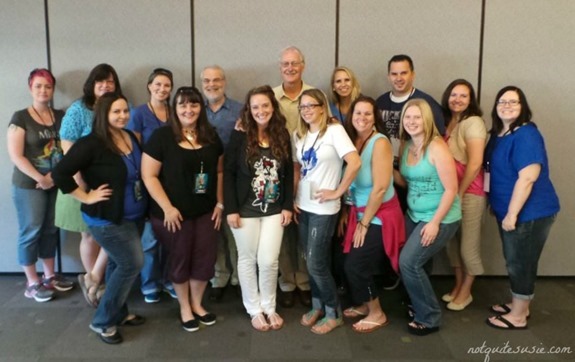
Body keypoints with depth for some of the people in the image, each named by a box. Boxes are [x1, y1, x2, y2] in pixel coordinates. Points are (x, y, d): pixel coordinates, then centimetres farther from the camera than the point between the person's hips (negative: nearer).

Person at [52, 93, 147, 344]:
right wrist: (87, 197, -18)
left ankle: (118, 314, 36)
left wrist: (143, 201, 6)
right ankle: (103, 321, 10)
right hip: (107, 218, -8)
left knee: (119, 264, 18)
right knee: (133, 263, -6)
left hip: (131, 215, 8)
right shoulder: (91, 143, -19)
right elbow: (60, 174, -21)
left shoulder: (131, 137, 4)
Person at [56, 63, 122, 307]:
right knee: (91, 236, 9)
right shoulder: (78, 110, -5)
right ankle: (95, 282, 25)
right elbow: (68, 150, -10)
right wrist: (81, 185, -16)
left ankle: (92, 279, 15)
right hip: (86, 184, -3)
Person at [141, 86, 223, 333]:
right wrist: (167, 208, -16)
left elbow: (219, 171, 11)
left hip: (206, 211, 4)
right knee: (180, 260, 11)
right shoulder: (162, 136, -10)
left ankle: (197, 304, 33)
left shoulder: (211, 137, 4)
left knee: (205, 259, 10)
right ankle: (184, 308, 31)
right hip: (174, 213, -4)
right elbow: (149, 175, -12)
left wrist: (220, 203, 3)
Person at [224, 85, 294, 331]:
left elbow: (289, 173, 6)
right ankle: (254, 309, 25)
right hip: (246, 209, -2)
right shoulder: (240, 136, -8)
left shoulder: (282, 136, 2)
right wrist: (231, 209, -12)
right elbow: (228, 174, -8)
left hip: (274, 209, 2)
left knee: (269, 260, 3)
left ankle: (269, 307, 25)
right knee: (248, 259, 8)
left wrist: (288, 206, 1)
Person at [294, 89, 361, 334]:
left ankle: (334, 313, 16)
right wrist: (293, 198, 8)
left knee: (316, 263, -3)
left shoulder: (334, 130, -12)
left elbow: (354, 163, -23)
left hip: (324, 209, -6)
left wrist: (338, 192, -16)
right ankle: (317, 305, 31)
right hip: (303, 206, 6)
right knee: (312, 261, 14)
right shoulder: (298, 135, 9)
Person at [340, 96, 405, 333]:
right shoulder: (352, 140, 3)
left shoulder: (380, 143, -17)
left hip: (380, 216, -6)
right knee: (351, 264, 6)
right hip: (359, 212, 6)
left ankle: (377, 314, 18)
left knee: (355, 266, -3)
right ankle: (364, 304, 31)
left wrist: (364, 223, -15)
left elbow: (380, 188, -20)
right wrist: (347, 212, -1)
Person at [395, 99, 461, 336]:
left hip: (440, 219, -7)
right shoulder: (406, 146, 4)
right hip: (414, 215, 7)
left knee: (409, 263, -11)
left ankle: (429, 318, 8)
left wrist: (435, 222, -20)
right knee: (402, 261, 4)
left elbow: (451, 189, -19)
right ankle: (418, 305, 29)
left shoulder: (436, 148, -19)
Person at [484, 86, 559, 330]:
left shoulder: (526, 135, -20)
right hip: (508, 210, 9)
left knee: (521, 263, 3)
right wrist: (500, 208, 19)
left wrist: (512, 214, -23)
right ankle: (518, 305, 36)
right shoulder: (499, 134, 8)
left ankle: (518, 317, 17)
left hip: (529, 213, -9)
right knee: (514, 262, 19)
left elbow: (527, 178, -26)